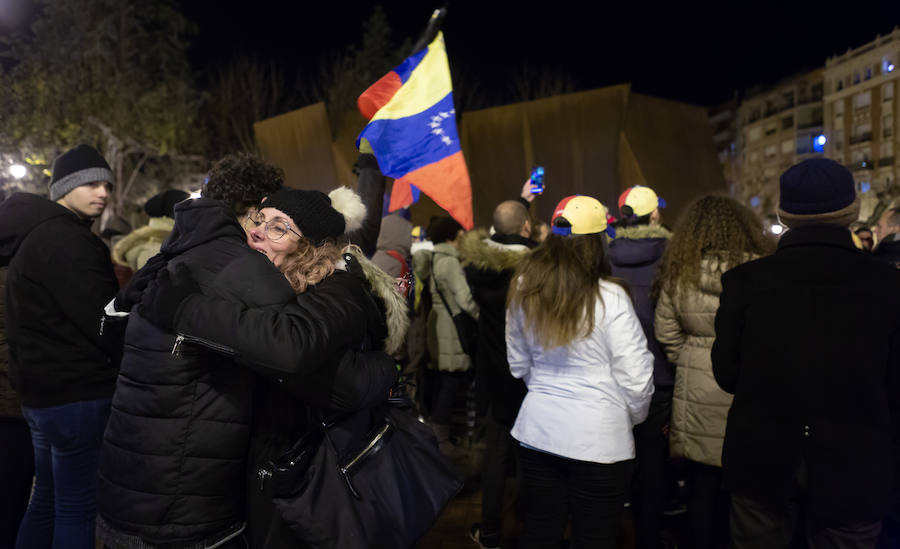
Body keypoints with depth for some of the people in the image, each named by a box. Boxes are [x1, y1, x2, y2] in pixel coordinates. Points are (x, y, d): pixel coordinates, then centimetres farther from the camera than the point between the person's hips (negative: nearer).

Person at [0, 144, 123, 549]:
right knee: (78, 508, 0)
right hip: (76, 393, -10)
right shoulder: (65, 238, -18)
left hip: (42, 387, 10)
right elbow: (101, 320, -21)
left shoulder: (35, 233, 14)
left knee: (49, 498, 21)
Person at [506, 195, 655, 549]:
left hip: (537, 430, 5)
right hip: (598, 437, -4)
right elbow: (636, 378, -12)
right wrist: (634, 415, 8)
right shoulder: (609, 297, -15)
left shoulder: (525, 289, 1)